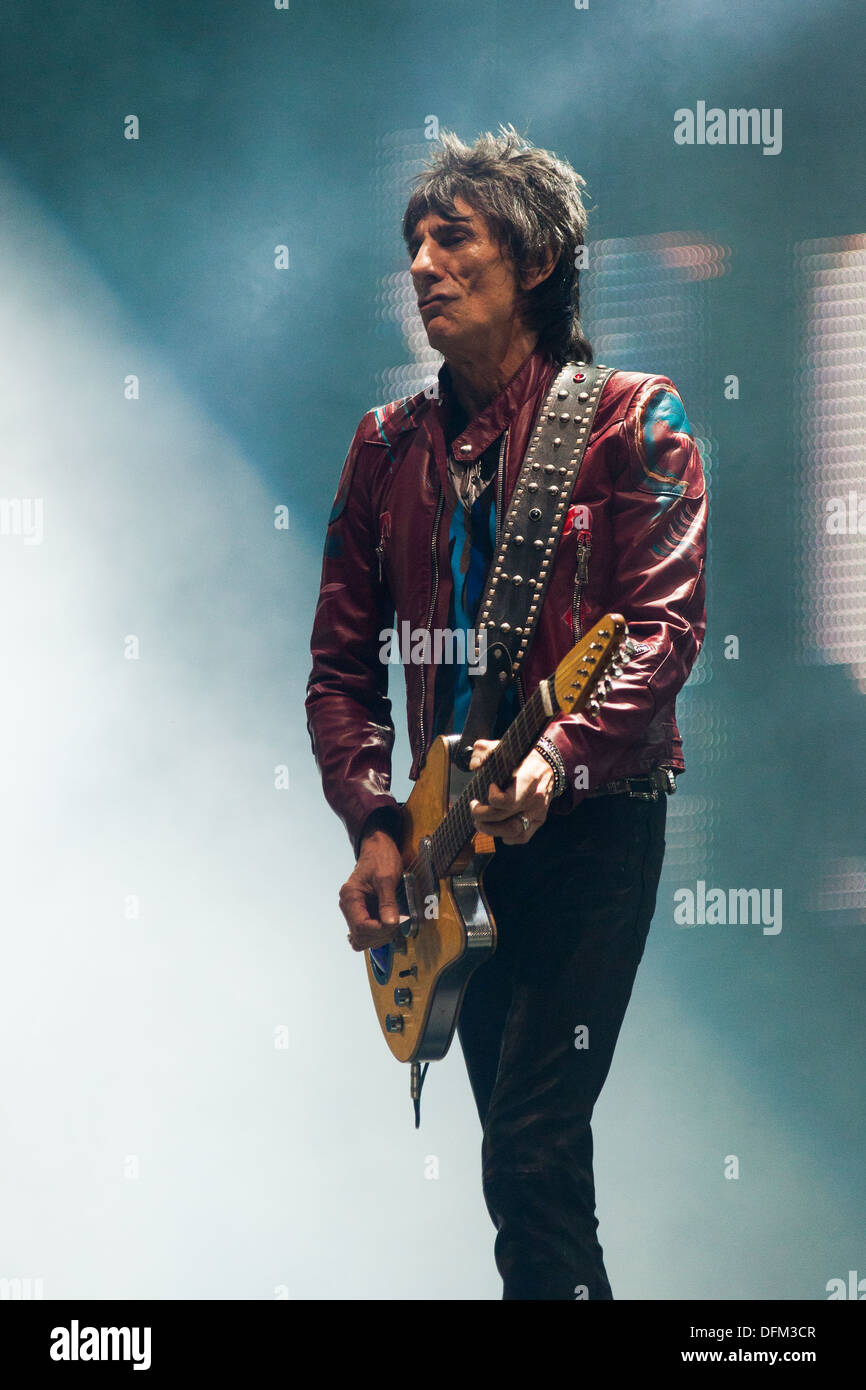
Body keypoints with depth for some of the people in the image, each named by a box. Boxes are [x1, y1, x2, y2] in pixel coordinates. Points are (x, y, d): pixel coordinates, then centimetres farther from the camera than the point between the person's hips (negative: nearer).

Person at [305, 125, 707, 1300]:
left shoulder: (630, 420, -3)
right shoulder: (391, 446, 12)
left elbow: (664, 624, -13)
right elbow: (344, 658, 12)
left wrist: (558, 757, -27)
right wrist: (372, 825, -1)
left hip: (591, 821, -6)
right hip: (451, 832, 6)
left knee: (532, 1151, -15)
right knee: (521, 1144, 10)